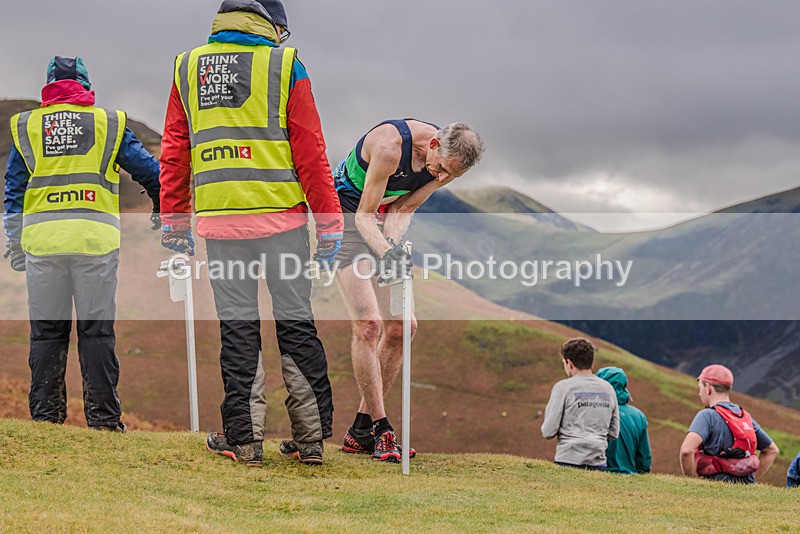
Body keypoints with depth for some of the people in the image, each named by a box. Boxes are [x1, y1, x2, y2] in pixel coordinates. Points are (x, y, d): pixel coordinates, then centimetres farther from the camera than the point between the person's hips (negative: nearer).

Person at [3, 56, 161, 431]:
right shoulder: (108, 123, 9)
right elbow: (149, 170, 12)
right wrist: (161, 212, 29)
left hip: (42, 238, 1)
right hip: (95, 237, -1)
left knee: (46, 331, 7)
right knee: (97, 330, 2)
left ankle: (45, 415, 9)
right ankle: (102, 417, 2)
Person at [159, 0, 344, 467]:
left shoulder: (188, 68, 10)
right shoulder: (284, 65, 0)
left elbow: (174, 152, 10)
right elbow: (310, 151, -3)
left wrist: (175, 219, 16)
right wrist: (329, 220, 0)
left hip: (219, 217, 2)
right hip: (281, 214, -2)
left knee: (237, 327, 7)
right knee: (296, 323, 7)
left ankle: (245, 437, 7)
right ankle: (311, 436, 9)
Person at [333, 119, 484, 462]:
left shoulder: (448, 161, -9)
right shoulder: (391, 145, -30)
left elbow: (403, 208, -3)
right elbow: (364, 214, -24)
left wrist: (394, 244, -22)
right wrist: (386, 251, -40)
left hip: (382, 228, 8)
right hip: (346, 213, -7)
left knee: (401, 327, 1)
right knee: (369, 323, -20)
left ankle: (360, 432, 9)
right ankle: (381, 430, -14)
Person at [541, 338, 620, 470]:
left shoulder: (563, 387, -4)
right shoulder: (608, 389, 11)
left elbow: (548, 432, -5)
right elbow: (614, 433, 14)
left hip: (568, 461, -4)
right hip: (598, 462, 4)